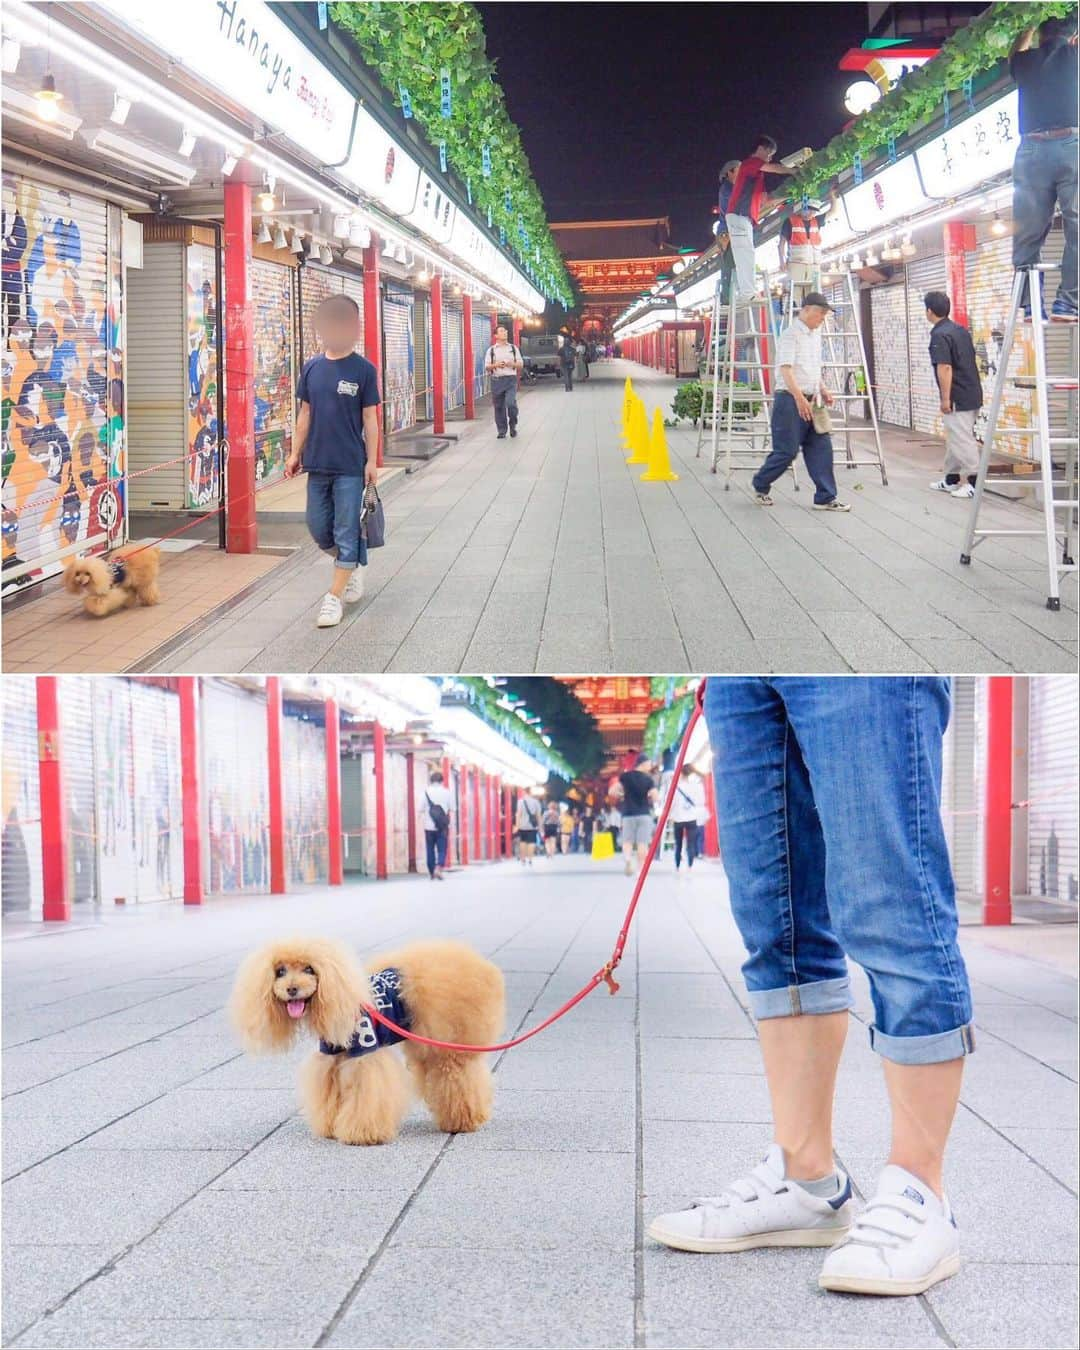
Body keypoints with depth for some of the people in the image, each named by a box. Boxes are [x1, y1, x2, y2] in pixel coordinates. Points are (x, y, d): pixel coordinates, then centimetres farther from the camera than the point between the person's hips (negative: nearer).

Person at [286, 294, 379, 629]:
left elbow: (369, 418, -3)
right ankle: (353, 567, 34)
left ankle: (334, 596, 5)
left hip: (351, 466, -4)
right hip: (318, 464, 4)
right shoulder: (312, 368, 4)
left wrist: (372, 461, -5)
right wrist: (296, 453, 10)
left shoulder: (363, 370, -6)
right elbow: (306, 413, 11)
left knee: (347, 532, -1)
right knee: (319, 529, 10)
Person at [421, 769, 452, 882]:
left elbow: (422, 810, -3)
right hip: (442, 827, -1)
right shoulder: (447, 792, -2)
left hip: (429, 826, 1)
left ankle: (432, 873, 15)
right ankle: (439, 867, -20)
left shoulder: (426, 792, -1)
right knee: (442, 849, 2)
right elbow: (451, 809, -2)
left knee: (430, 850, 11)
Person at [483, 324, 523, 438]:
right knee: (499, 407, 2)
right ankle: (501, 431, 13)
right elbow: (487, 367, 7)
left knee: (510, 403, -17)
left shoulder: (513, 348, 10)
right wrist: (495, 365, -13)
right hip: (496, 380, 1)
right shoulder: (491, 350, 7)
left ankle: (513, 426, 6)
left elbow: (521, 364, 11)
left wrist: (512, 364, -9)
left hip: (510, 379, -1)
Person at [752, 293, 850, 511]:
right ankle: (760, 486, 18)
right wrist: (800, 398, -31)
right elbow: (785, 369, -22)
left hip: (811, 401, 8)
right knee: (787, 450, -3)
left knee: (821, 447, 1)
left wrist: (823, 390, 14)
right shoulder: (791, 334, -12)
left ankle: (825, 497, 1)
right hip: (791, 400, -8)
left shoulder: (815, 336, 15)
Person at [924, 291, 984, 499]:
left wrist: (945, 398, -19)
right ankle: (951, 479, 25)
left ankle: (974, 482, -6)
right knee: (954, 438, 17)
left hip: (957, 399, -9)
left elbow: (945, 368, -22)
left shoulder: (939, 336, -15)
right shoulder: (961, 330, 13)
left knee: (962, 439, -6)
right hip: (972, 394, 9)